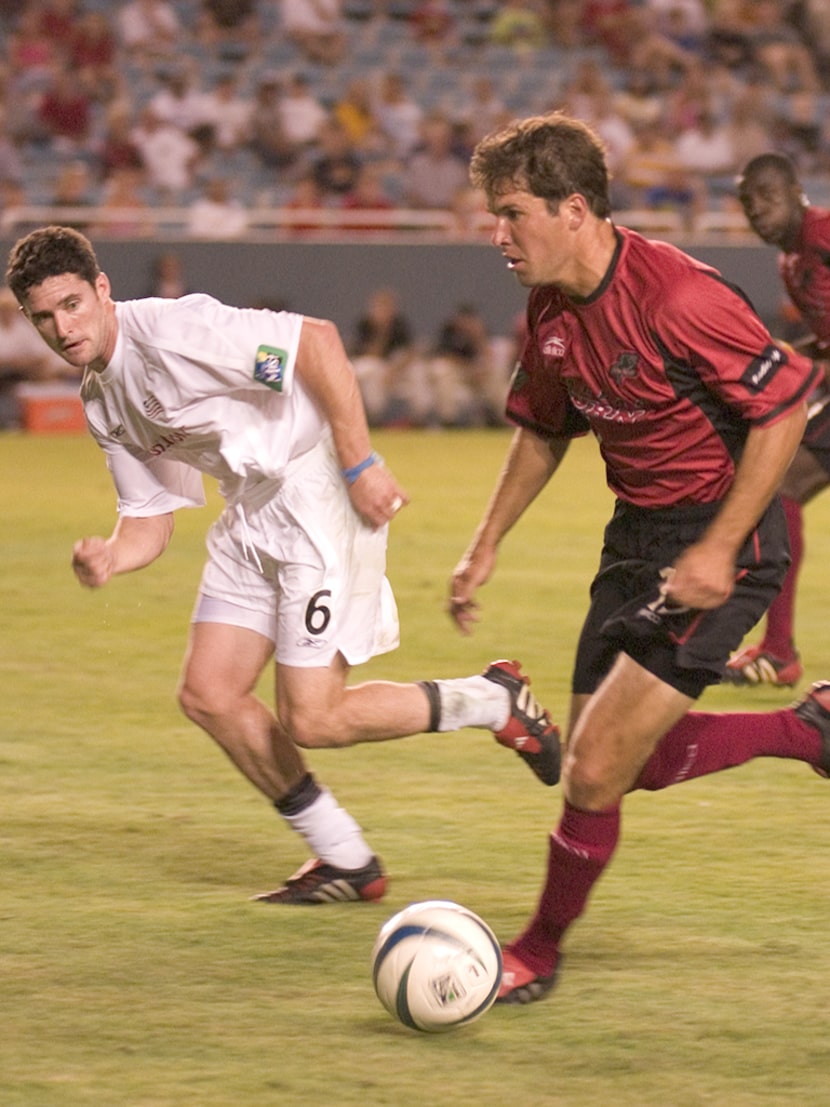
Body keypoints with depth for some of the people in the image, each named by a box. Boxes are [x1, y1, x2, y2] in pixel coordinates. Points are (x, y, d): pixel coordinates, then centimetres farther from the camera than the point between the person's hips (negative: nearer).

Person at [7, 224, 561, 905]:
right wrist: (108, 560, -12)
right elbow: (149, 521, 12)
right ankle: (345, 861, 17)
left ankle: (494, 701, 8)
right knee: (208, 695, 4)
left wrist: (359, 464, -22)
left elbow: (317, 338, -24)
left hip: (321, 490, -9)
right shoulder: (102, 403, 8)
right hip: (252, 514, 9)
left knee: (311, 721, -13)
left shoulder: (169, 332, -20)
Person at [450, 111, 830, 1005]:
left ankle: (537, 955, 9)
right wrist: (485, 547, 14)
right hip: (636, 533, 9)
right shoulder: (551, 311, 1)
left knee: (596, 769, -10)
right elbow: (542, 430, 19)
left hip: (718, 540, -9)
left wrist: (720, 550, -22)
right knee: (633, 763, 13)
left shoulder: (676, 297, -25)